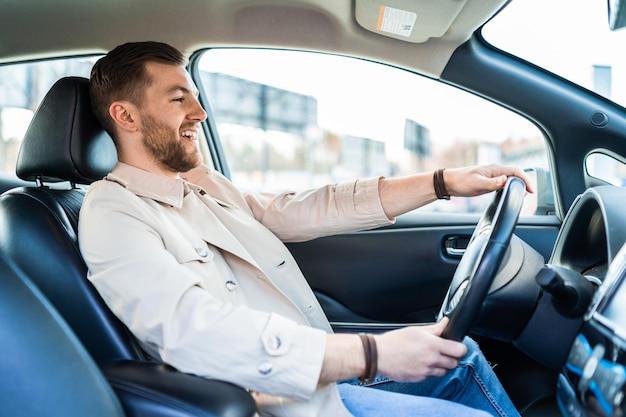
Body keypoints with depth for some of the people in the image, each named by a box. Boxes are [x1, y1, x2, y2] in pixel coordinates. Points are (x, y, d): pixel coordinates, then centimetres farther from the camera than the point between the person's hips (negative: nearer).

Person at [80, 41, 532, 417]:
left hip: (319, 364, 9)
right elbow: (194, 330, -29)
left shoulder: (207, 186, 12)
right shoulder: (112, 211, -14)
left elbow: (310, 210, 8)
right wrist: (373, 353, -32)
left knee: (461, 354, 14)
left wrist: (446, 181, 3)